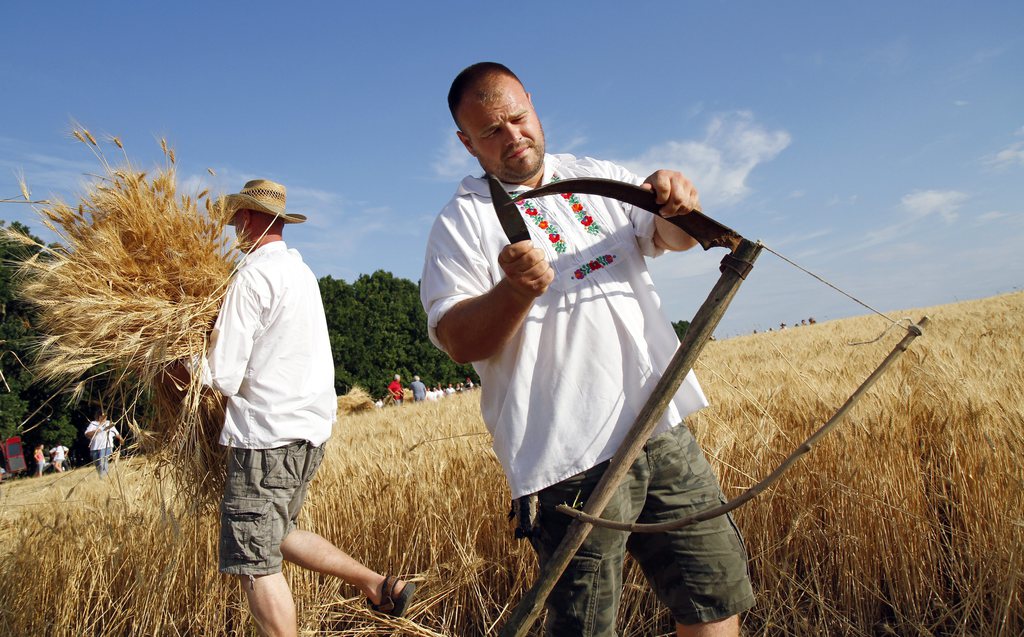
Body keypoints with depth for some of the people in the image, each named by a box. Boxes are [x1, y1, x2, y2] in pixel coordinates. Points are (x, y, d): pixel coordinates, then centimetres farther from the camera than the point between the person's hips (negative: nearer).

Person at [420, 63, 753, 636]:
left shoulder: (600, 178, 15)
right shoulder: (461, 221, 0)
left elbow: (673, 237, 11)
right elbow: (457, 341, -7)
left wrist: (676, 202, -12)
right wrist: (515, 290, -26)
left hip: (663, 426, 5)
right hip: (570, 457, -4)